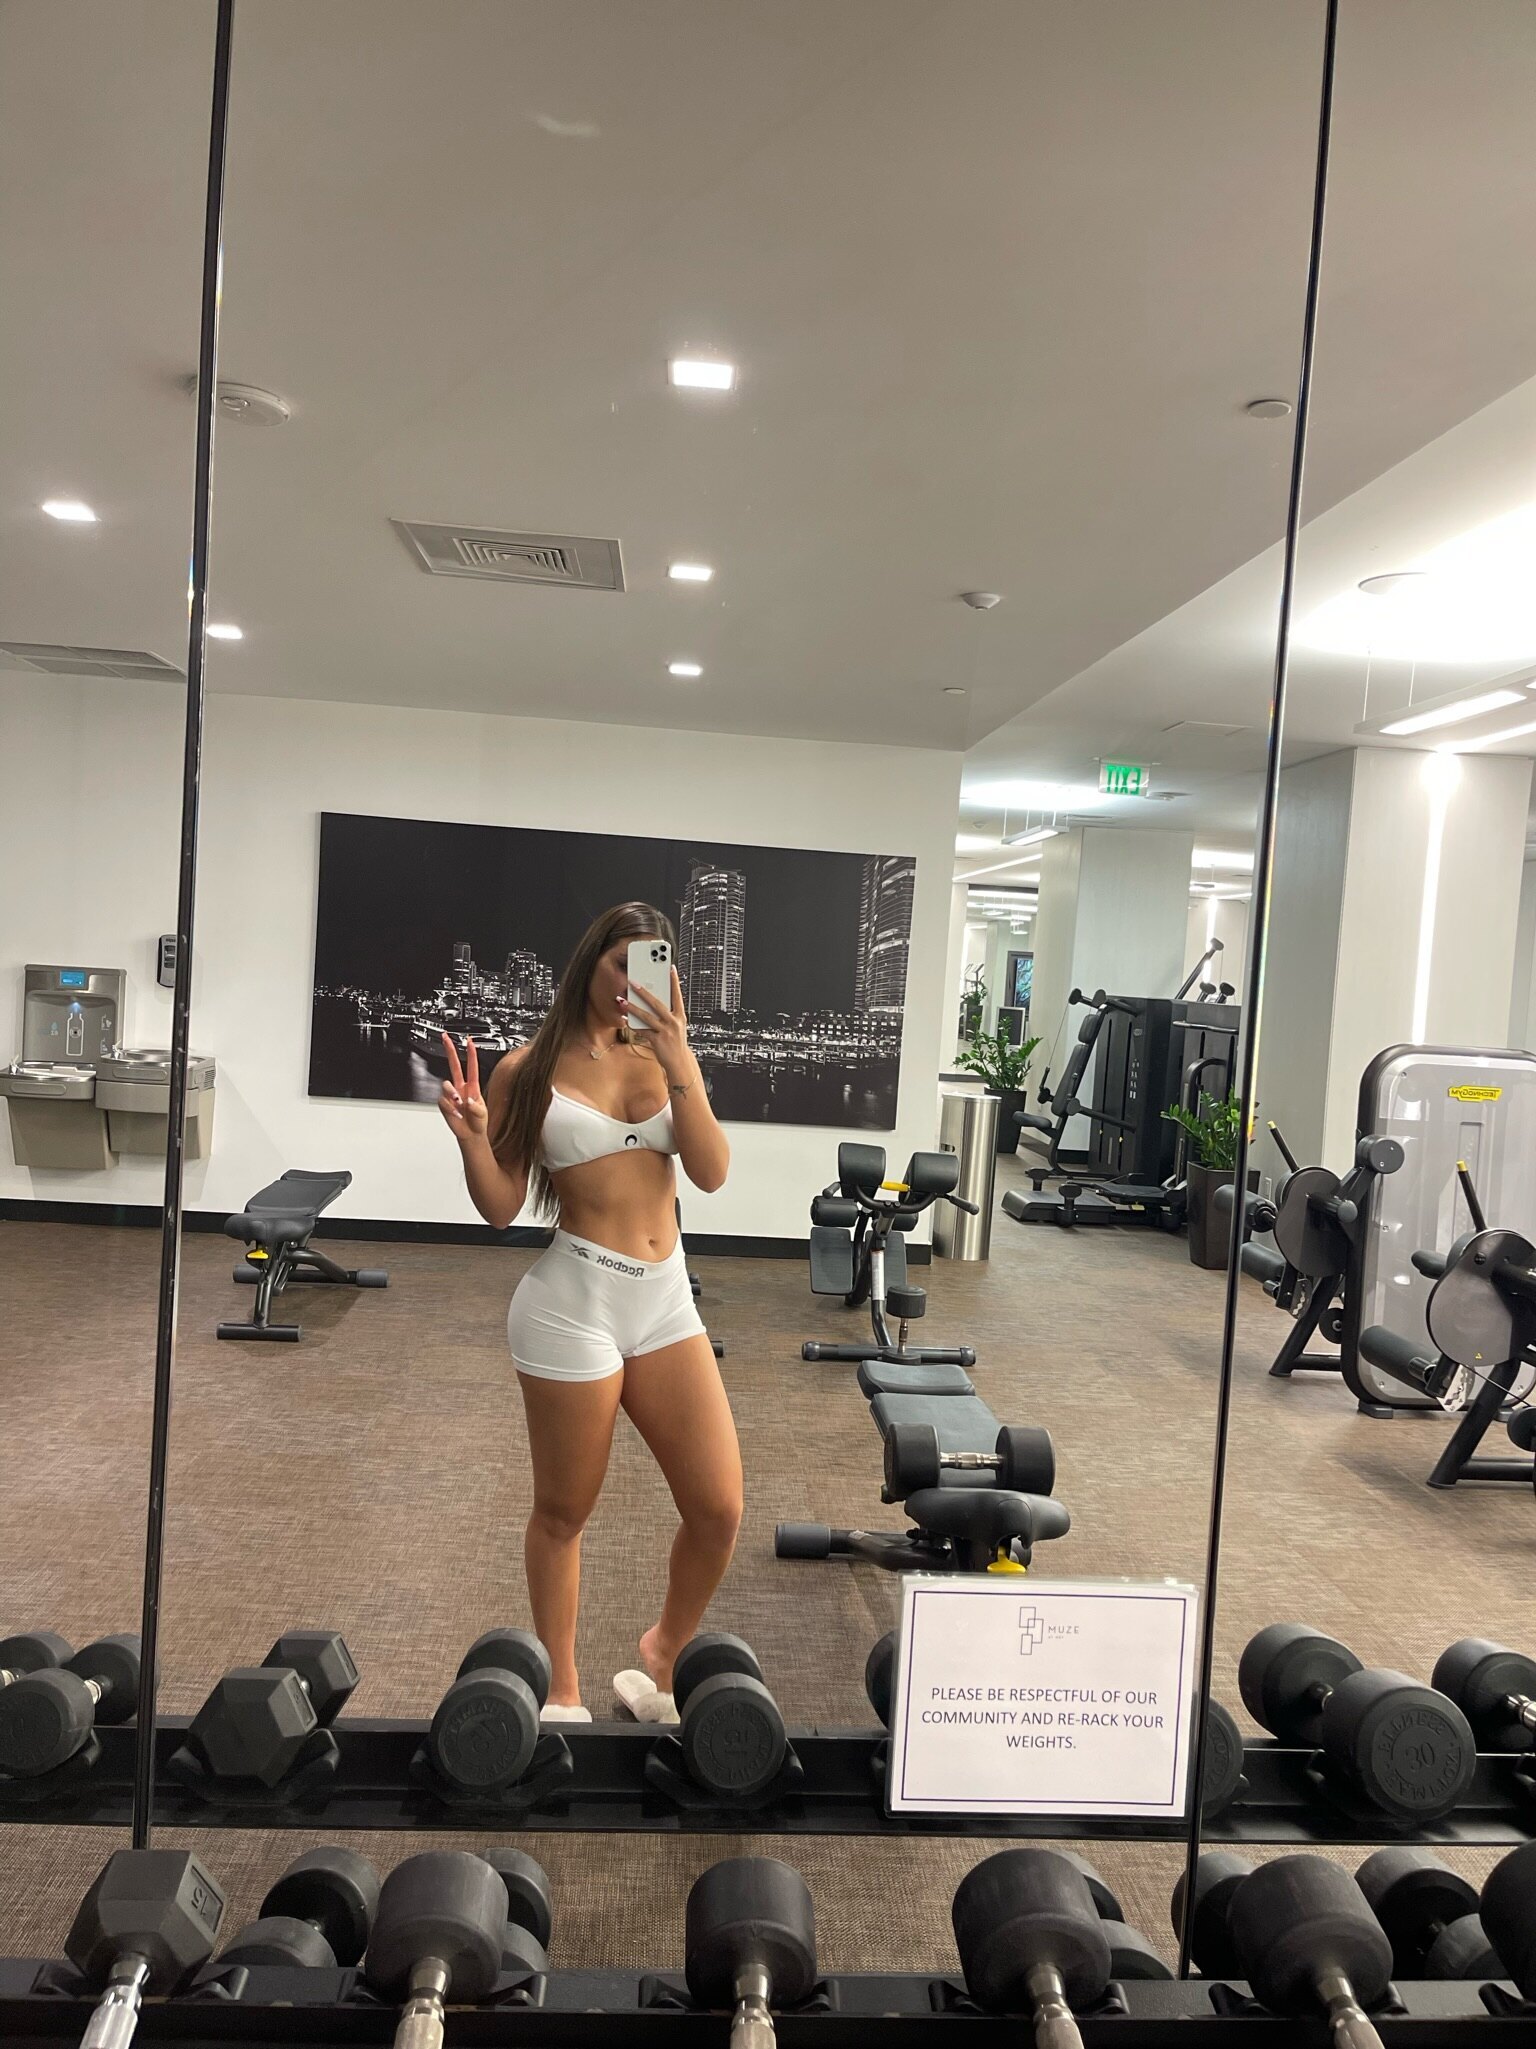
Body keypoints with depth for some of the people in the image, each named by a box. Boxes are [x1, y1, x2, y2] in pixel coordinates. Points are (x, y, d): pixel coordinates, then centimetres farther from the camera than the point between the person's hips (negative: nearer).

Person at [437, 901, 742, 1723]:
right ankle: (562, 1693, 35)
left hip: (666, 1299, 4)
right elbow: (500, 1208, -1)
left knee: (719, 1510, 2)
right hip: (574, 1300, -4)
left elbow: (711, 1173, -5)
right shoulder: (527, 1069, -3)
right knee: (564, 1512, 11)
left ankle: (661, 1656, 31)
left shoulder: (667, 1056, 8)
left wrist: (679, 1067, -14)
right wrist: (473, 1136, -18)